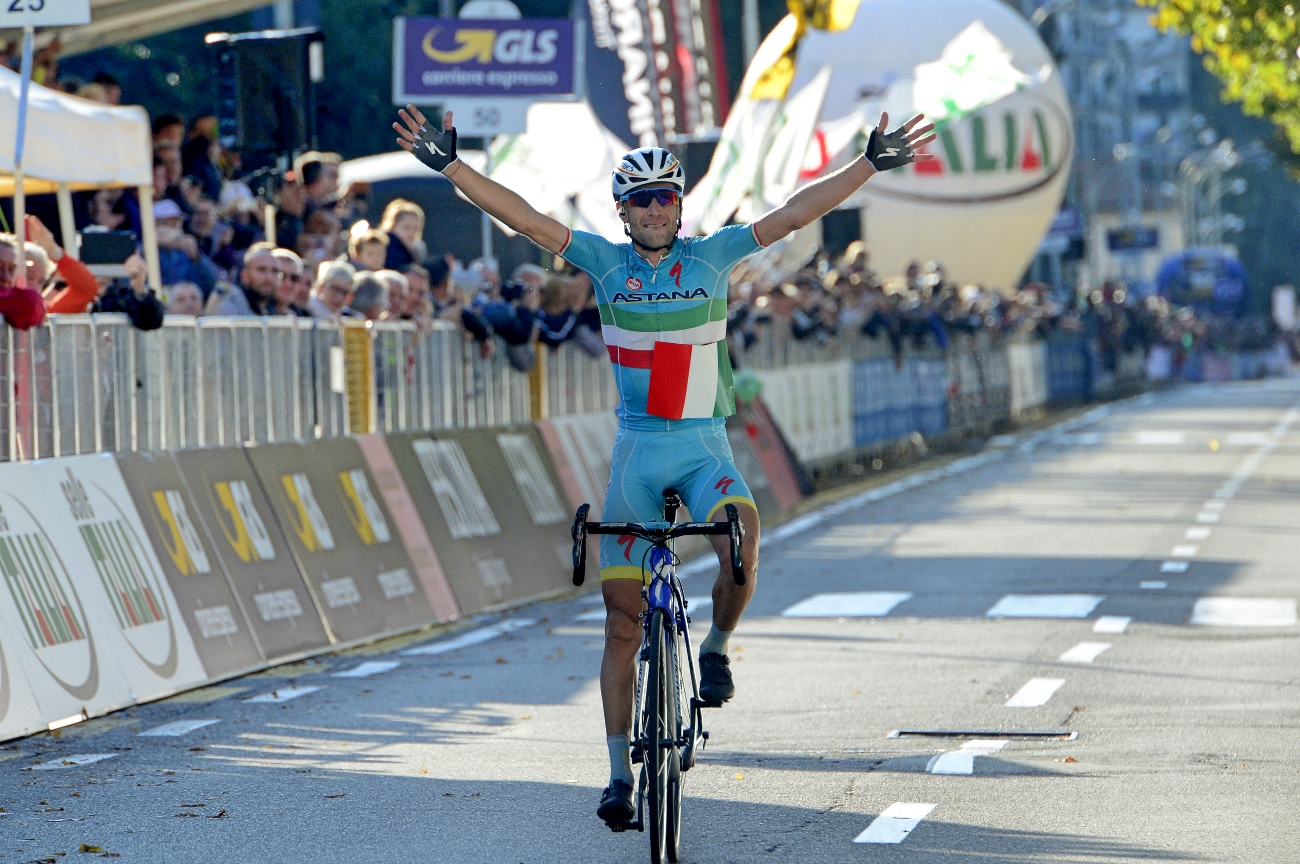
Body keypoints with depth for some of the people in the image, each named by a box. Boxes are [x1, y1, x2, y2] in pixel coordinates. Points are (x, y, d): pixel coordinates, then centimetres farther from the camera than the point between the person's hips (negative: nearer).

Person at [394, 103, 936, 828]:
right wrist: (450, 166, -14)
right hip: (636, 452, 1)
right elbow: (526, 219, -6)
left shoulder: (713, 255, -1)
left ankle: (717, 648, -1)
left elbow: (793, 214, -7)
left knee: (741, 546, -32)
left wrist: (872, 164, -15)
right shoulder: (606, 261, 1)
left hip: (704, 448, -1)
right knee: (623, 622, 2)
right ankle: (621, 774, 10)